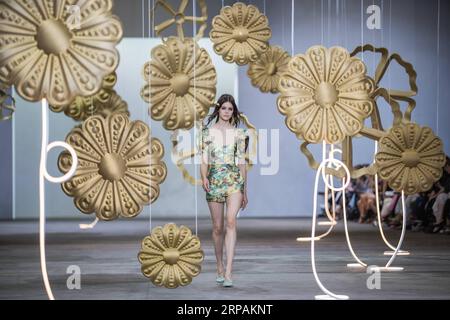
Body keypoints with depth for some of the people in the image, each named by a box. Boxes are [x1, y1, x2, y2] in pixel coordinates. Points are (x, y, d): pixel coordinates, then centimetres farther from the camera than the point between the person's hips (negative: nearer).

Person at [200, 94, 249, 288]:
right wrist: (204, 177, -17)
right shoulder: (208, 132, 7)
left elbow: (242, 162, 11)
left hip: (234, 179, -1)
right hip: (214, 180, 1)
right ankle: (220, 268, 24)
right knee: (217, 227, 7)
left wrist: (245, 191, 11)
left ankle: (228, 272, -25)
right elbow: (204, 160, 4)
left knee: (231, 222, -19)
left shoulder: (239, 133, 8)